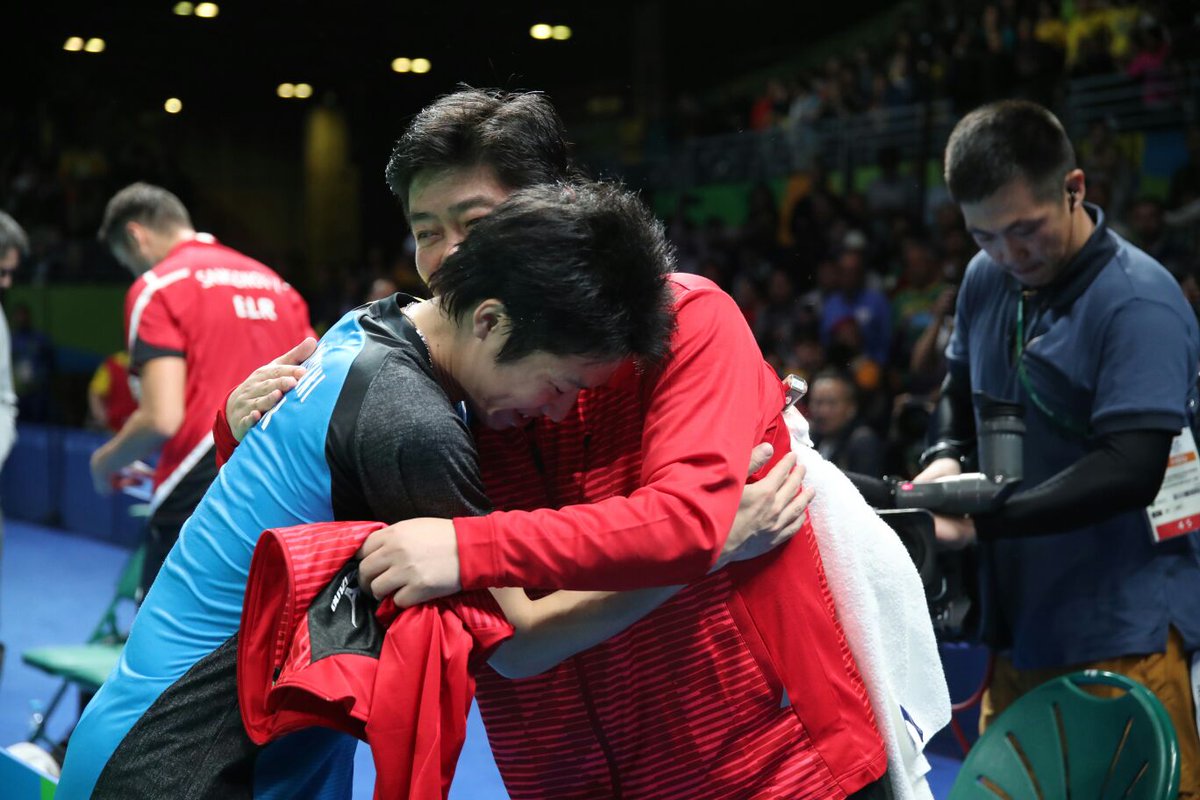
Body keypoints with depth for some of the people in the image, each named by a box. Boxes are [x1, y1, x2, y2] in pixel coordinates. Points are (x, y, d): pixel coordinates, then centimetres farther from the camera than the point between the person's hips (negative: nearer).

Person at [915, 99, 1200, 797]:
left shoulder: (1138, 302, -16)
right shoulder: (988, 279, 6)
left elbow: (1132, 469, -23)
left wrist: (983, 520, -27)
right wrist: (946, 458, 1)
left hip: (1123, 640, -7)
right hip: (1022, 624, 7)